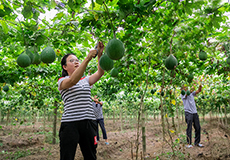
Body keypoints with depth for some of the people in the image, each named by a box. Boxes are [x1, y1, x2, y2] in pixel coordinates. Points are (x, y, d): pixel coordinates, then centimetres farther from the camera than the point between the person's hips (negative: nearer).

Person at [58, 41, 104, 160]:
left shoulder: (86, 80, 17)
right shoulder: (62, 81, 3)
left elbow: (100, 72, 1)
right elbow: (73, 80, -20)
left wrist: (100, 55, -14)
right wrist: (88, 58, -25)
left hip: (89, 122, 5)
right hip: (70, 123, -4)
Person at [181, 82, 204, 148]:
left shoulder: (192, 93, 15)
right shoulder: (182, 94, 0)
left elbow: (198, 91, 0)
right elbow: (187, 94, -22)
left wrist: (200, 87, -23)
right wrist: (191, 89, -41)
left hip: (195, 112, 6)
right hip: (188, 112, -6)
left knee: (198, 128, 8)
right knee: (189, 128, -2)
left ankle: (197, 142, 18)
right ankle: (189, 143, 5)